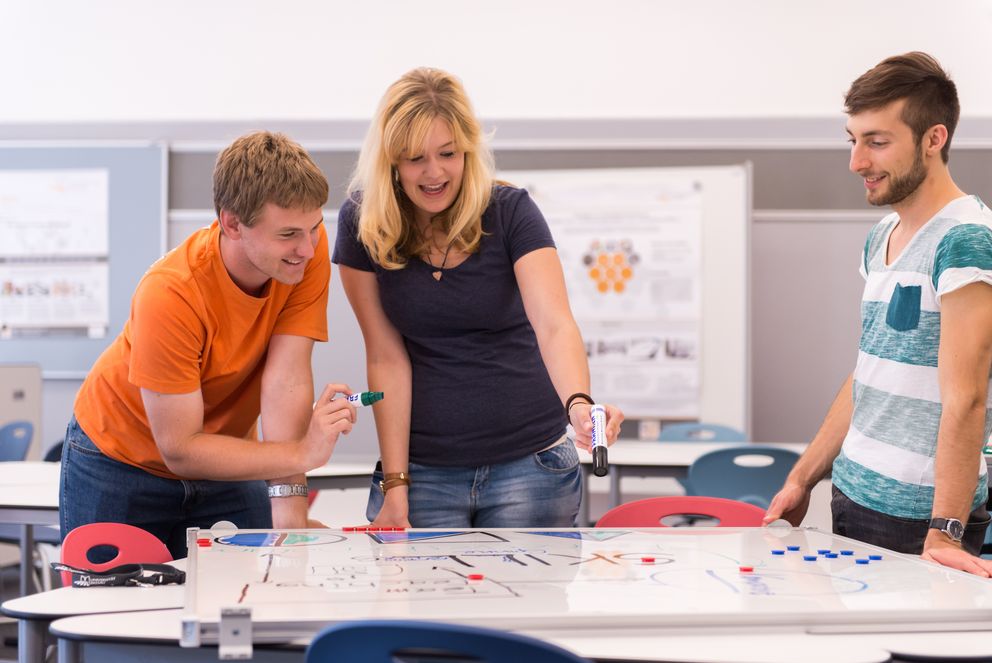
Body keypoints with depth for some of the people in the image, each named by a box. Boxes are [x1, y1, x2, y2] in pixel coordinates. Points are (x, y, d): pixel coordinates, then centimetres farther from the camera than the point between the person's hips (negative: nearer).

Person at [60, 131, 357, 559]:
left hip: (223, 464, 4)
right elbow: (179, 450, -29)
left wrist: (290, 514, -33)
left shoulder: (308, 246, -22)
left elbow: (286, 379, -25)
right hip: (120, 462, -3)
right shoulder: (168, 294, -34)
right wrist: (302, 454, -40)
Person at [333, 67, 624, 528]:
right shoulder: (362, 224, -6)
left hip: (529, 464, -1)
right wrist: (394, 484, -9)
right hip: (424, 468, 1)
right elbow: (386, 358, -6)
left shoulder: (510, 212, -10)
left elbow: (554, 325, -23)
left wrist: (579, 404, -43)